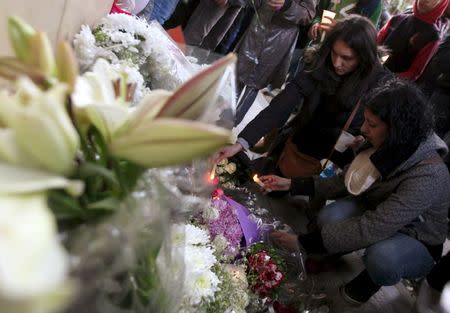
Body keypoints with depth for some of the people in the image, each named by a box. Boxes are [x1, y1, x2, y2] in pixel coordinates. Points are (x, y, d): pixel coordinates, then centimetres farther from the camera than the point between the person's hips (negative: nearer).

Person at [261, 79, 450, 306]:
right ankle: (333, 252, 12)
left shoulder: (428, 175, -36)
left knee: (381, 257, -37)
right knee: (329, 217, -24)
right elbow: (345, 183, -6)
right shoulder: (385, 147, -16)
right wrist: (292, 184, -12)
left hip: (419, 244, -4)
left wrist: (304, 242, -35)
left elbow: (372, 228, -39)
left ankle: (372, 280, 1)